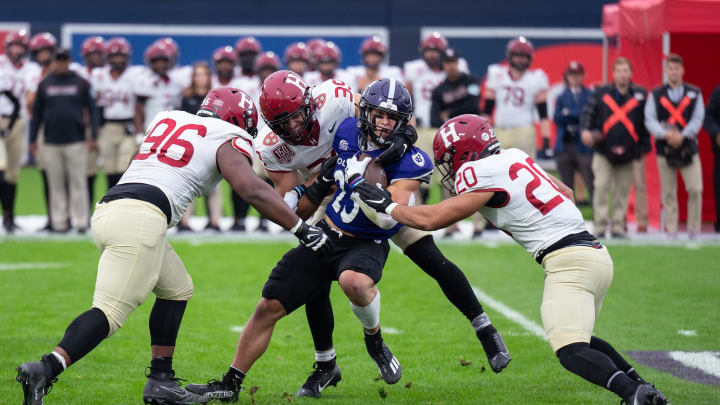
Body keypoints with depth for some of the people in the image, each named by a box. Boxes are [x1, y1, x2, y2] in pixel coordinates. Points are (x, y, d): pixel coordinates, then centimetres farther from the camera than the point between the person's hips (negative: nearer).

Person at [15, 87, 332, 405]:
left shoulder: (168, 120, 27)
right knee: (110, 312, -13)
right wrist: (303, 230, -3)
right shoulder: (227, 141, 7)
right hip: (140, 218, -8)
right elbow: (253, 191, -6)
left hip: (106, 209, 8)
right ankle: (44, 370, -30)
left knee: (176, 288, 22)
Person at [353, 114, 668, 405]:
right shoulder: (513, 158, 17)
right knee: (578, 338, 25)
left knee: (571, 352, -18)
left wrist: (387, 205, 8)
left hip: (570, 261, -9)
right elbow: (566, 193, 28)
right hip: (594, 253, 9)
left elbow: (431, 220, -5)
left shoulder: (485, 176, -8)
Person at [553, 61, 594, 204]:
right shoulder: (562, 97, 13)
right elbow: (557, 118, 0)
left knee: (591, 184, -10)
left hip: (584, 146, -3)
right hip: (564, 145, 3)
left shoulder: (590, 96, 5)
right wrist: (577, 116, -12)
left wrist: (569, 114, -7)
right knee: (567, 186, 7)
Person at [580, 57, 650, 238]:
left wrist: (642, 147, 3)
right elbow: (587, 111, -1)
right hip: (603, 151, -1)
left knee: (623, 190, 5)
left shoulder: (640, 95, 4)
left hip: (627, 153, 1)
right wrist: (585, 130, -20)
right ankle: (600, 226, -7)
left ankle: (618, 226, 11)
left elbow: (645, 123, 7)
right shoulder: (601, 93, 3)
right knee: (601, 186, -10)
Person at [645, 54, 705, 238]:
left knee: (695, 190, -9)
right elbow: (650, 120, -2)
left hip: (688, 148, 0)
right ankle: (671, 232, 8)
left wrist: (682, 135, -15)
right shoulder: (655, 94, 7)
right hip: (665, 149, 0)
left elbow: (698, 118, 0)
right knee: (668, 193, 3)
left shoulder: (694, 93, 8)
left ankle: (694, 231, 0)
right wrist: (666, 134, -18)